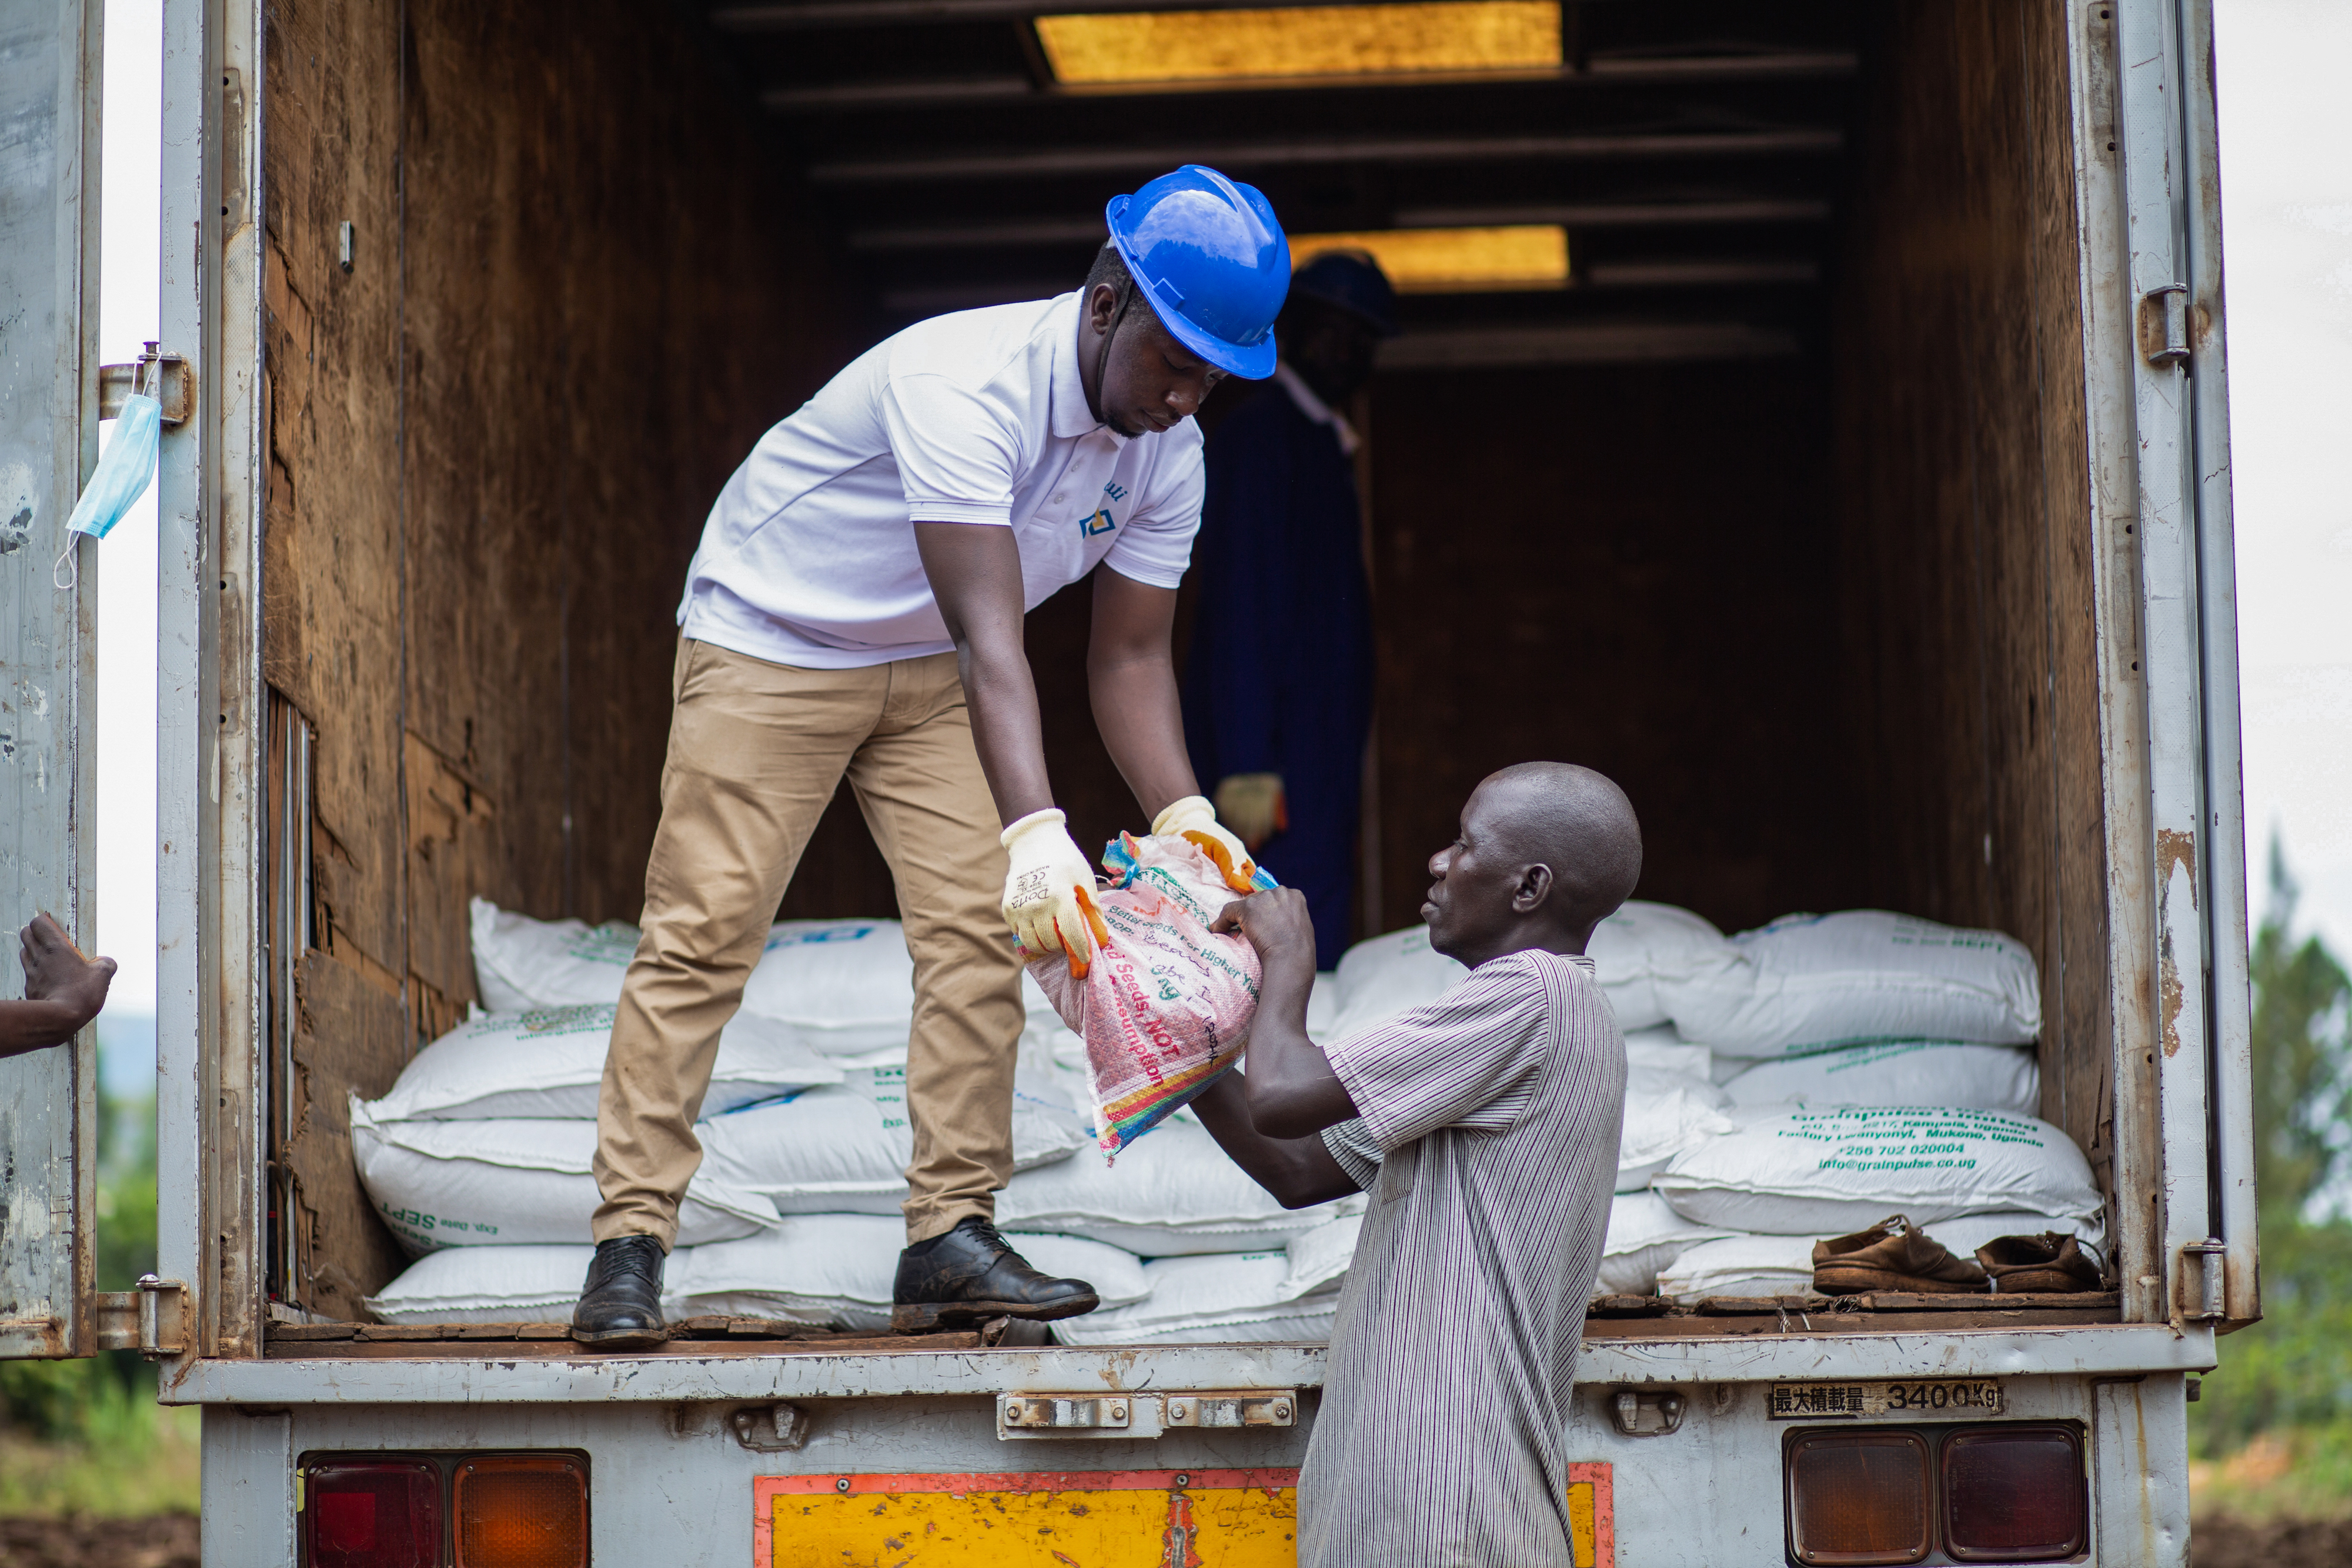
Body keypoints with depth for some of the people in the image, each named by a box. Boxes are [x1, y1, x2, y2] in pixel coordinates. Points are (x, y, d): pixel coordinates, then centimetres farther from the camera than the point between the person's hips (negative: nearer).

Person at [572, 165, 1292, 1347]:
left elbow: (1130, 655, -4)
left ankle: (951, 1240, -2)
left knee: (979, 929, -6)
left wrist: (1183, 815, -20)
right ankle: (628, 1248, -6)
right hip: (769, 642, -7)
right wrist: (1036, 833, -51)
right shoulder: (963, 383, -35)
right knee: (703, 930, -10)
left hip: (928, 675, 7)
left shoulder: (1167, 454, -10)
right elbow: (989, 633, -42)